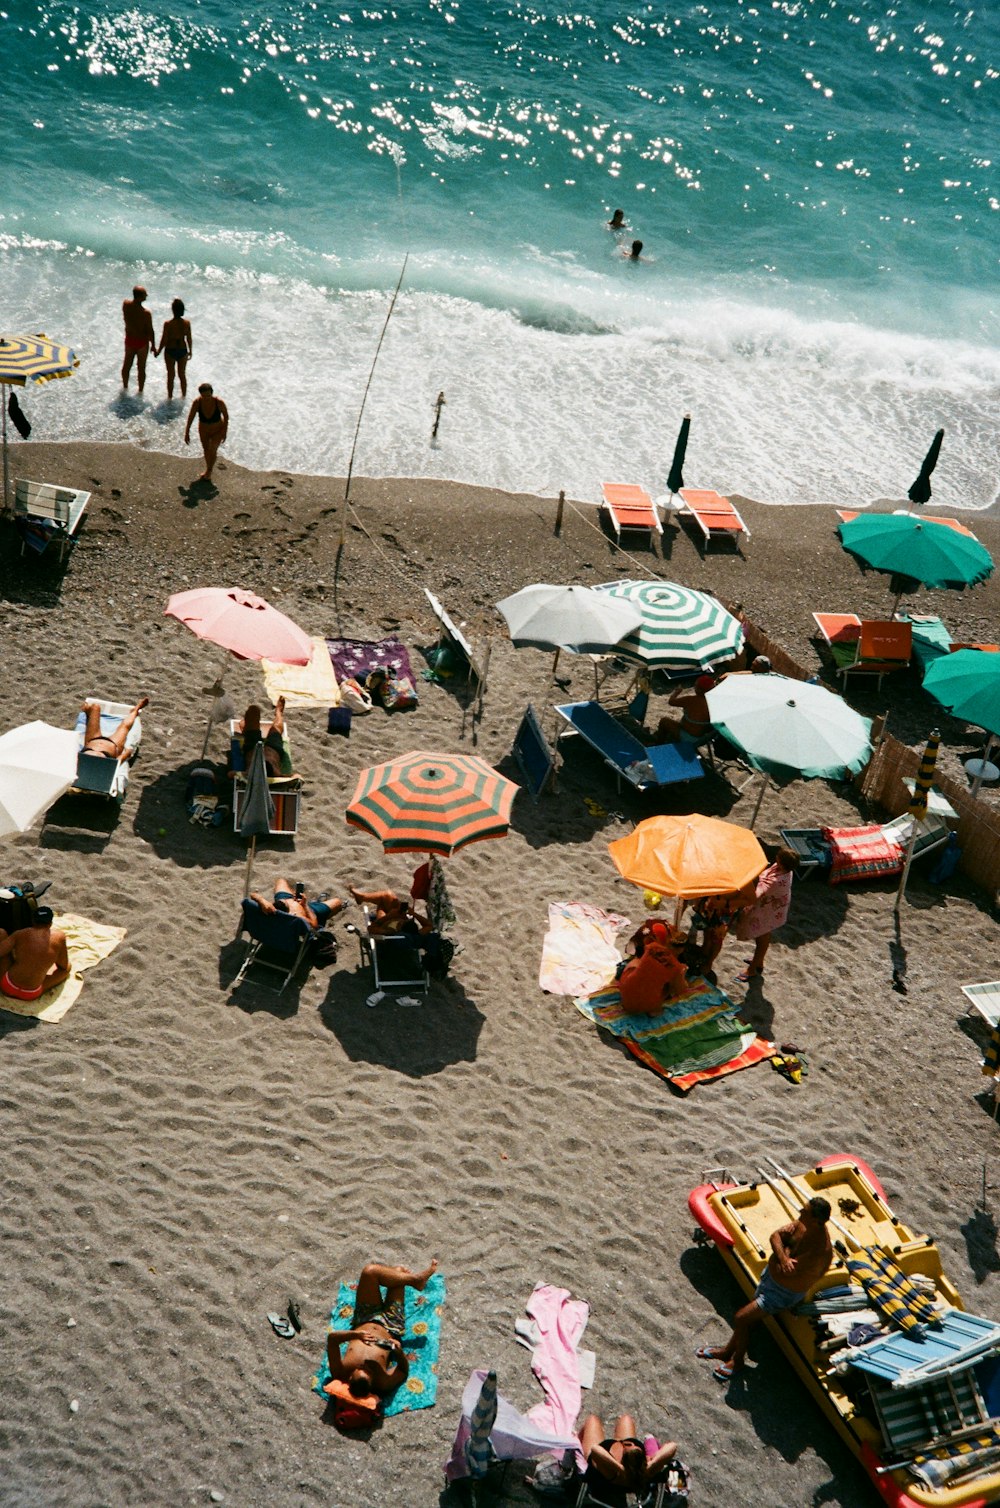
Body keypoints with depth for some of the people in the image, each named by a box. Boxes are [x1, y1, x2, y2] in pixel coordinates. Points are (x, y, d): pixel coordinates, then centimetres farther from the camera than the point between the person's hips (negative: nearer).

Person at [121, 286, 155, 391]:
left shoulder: (125, 304, -17)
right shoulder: (146, 313, -29)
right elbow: (150, 331, -17)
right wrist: (153, 345, -5)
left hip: (129, 339, 5)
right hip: (142, 343, -5)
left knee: (126, 365, 23)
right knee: (141, 368, 13)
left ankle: (125, 387, 41)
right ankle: (140, 391, 26)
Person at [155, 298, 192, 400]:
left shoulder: (168, 324, -21)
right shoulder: (187, 323, -14)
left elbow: (164, 340, -13)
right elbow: (189, 339, -3)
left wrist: (158, 351, 3)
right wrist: (190, 351, 14)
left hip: (170, 350, -2)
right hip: (183, 350, 2)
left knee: (170, 375, 14)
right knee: (182, 374, 19)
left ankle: (170, 397, 25)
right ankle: (184, 396, 31)